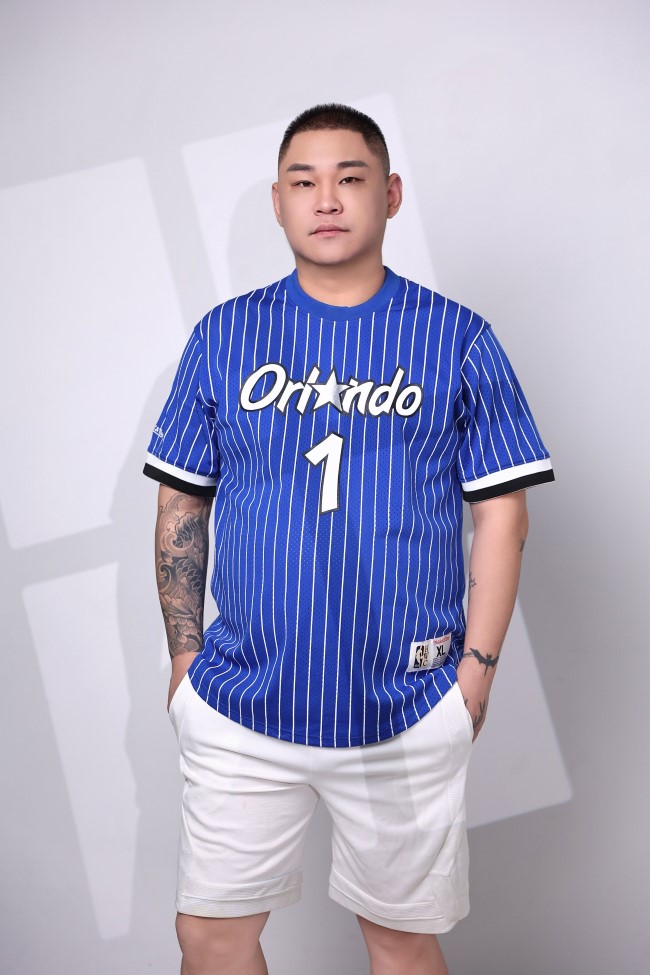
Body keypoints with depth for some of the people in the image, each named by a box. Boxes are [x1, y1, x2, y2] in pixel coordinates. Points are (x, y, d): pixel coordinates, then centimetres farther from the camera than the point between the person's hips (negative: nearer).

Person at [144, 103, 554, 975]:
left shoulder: (458, 340, -1)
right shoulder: (224, 336, 3)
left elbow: (501, 511, 0)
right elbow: (181, 505, 6)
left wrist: (478, 666, -4)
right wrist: (184, 655, 3)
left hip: (409, 710, -1)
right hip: (238, 705, 2)